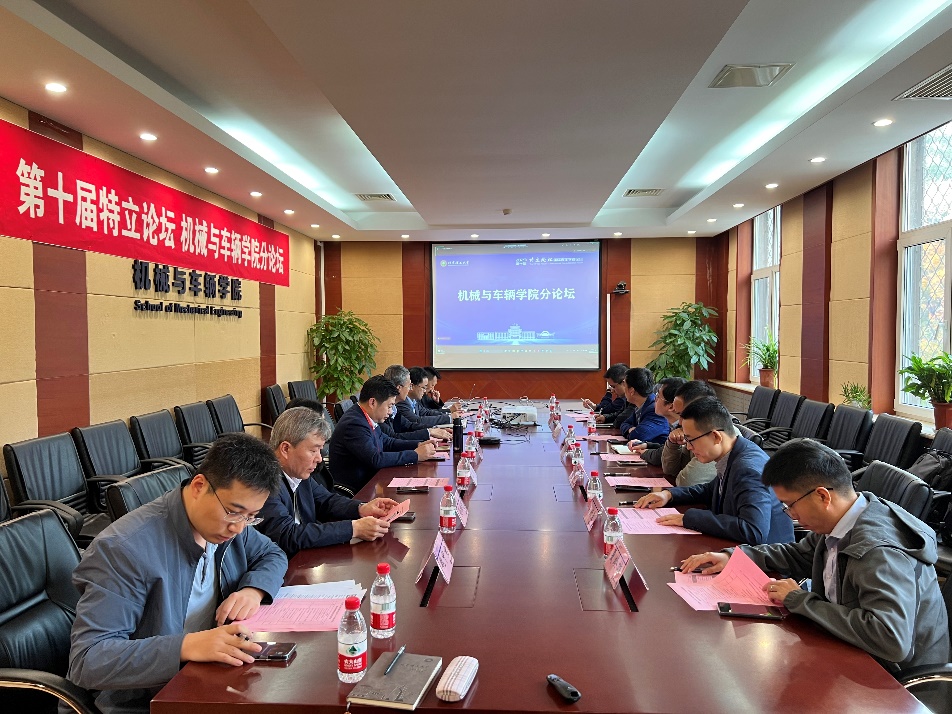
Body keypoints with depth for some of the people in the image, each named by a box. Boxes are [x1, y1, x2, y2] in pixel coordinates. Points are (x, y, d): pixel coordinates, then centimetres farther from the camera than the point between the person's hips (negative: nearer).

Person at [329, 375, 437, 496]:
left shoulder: (369, 420, 5)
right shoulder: (354, 424, -21)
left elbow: (387, 442, 19)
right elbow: (376, 459, -26)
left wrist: (418, 445, 5)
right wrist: (416, 455, -19)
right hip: (354, 492, -9)